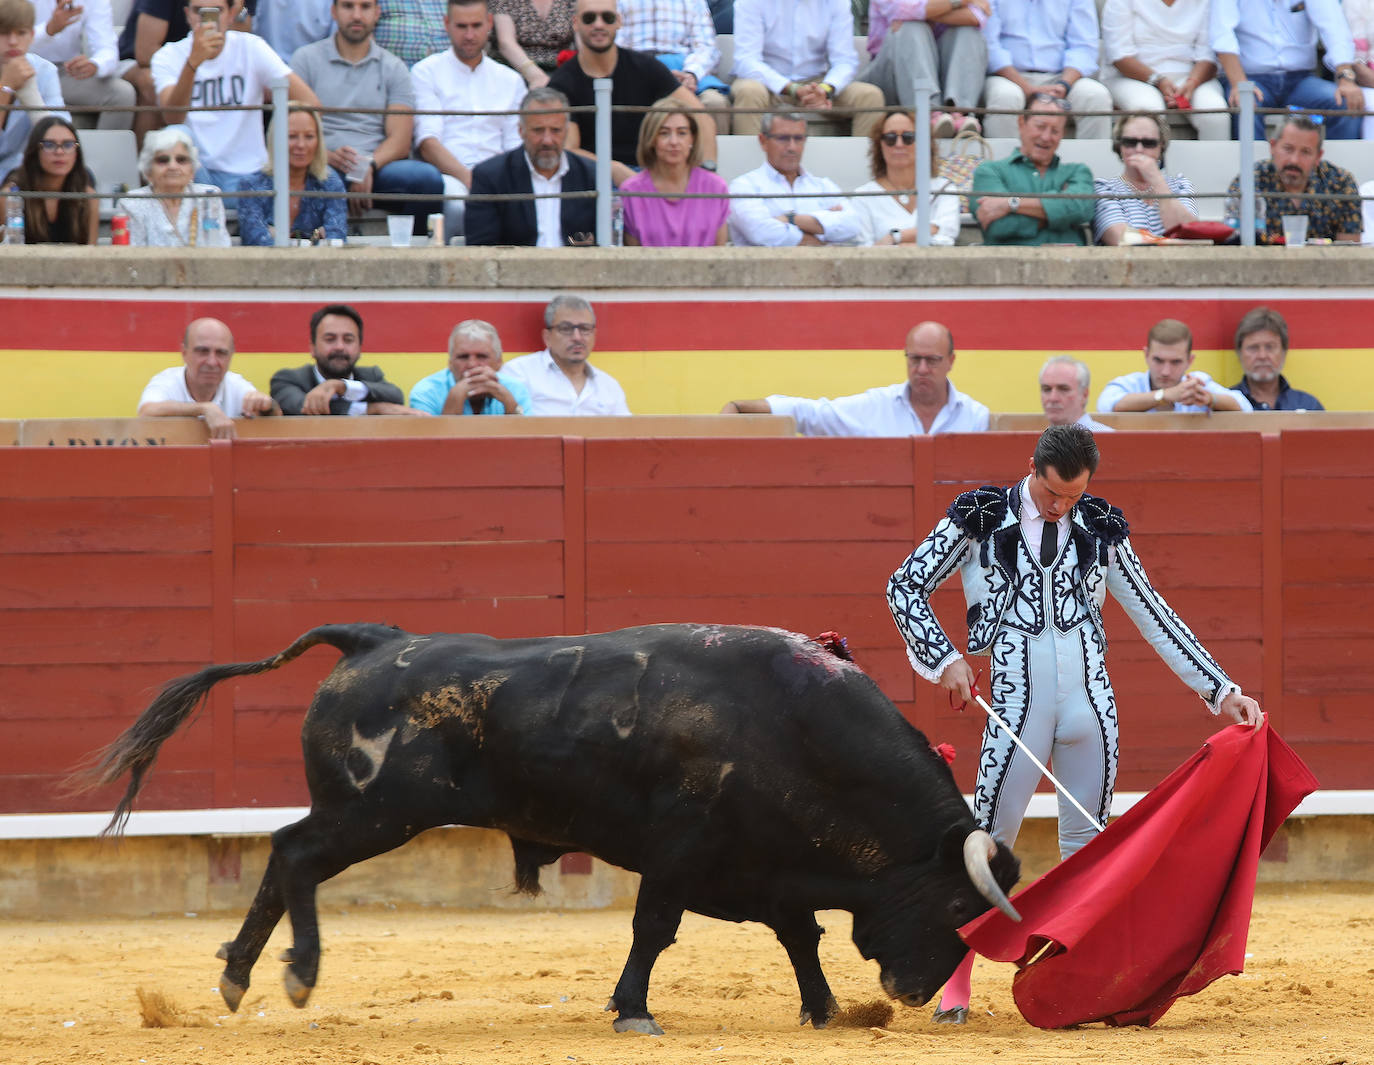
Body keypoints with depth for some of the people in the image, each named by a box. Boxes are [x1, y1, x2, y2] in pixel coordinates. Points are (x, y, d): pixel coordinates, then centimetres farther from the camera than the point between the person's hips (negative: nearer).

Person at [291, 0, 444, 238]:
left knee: (427, 176, -30)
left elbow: (400, 140, 6)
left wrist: (369, 167, -15)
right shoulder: (306, 59, 13)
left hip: (378, 167, 2)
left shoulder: (394, 68, 17)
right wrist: (328, 156, -18)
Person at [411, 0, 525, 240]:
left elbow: (515, 148, 15)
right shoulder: (426, 72, 11)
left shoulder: (510, 80, 23)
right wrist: (467, 177, -19)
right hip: (446, 174, -2)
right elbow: (427, 143, -2)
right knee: (457, 201, -39)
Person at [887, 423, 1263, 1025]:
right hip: (1018, 699, -3)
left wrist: (1220, 691, 11)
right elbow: (905, 586, 3)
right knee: (991, 841, -3)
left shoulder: (1100, 527, 6)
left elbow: (1152, 614, 12)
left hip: (1090, 699, 3)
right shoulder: (982, 518, -2)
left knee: (1087, 841, 8)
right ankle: (955, 984, 5)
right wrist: (944, 658, -11)